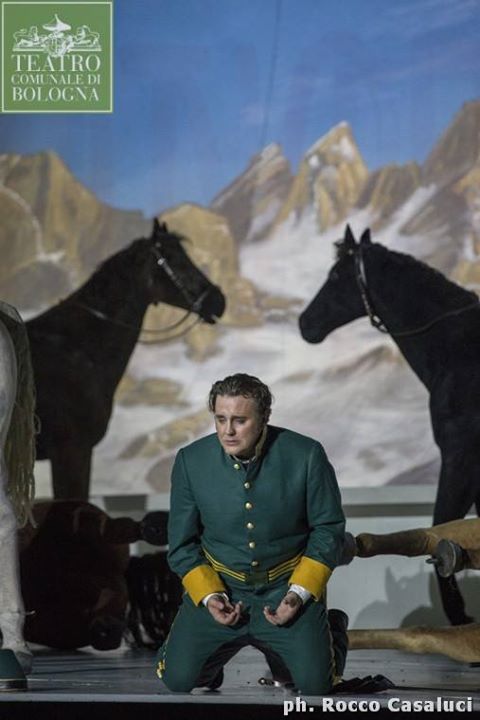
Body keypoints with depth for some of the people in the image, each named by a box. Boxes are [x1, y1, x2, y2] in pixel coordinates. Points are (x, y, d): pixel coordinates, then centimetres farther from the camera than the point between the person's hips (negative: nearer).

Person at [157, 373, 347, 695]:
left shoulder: (306, 456, -15)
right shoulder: (191, 461, -10)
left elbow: (327, 530, -4)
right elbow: (183, 544, 1)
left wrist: (300, 593, -14)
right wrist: (208, 596, -12)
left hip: (287, 585, -1)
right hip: (218, 585, 1)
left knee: (315, 682, -14)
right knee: (178, 678, -13)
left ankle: (331, 632, 22)